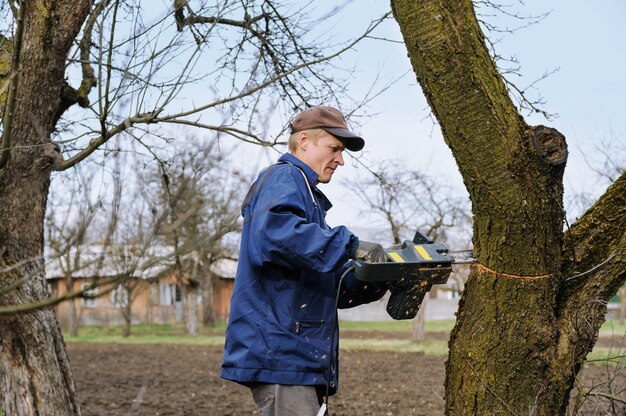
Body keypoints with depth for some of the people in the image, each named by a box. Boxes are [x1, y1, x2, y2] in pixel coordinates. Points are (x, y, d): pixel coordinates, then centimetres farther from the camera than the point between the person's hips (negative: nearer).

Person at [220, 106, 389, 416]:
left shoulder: (307, 194, 27)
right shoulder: (284, 178, -4)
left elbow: (330, 287, 23)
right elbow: (275, 231, -29)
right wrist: (350, 245, -26)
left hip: (300, 354, 10)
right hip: (278, 352, -10)